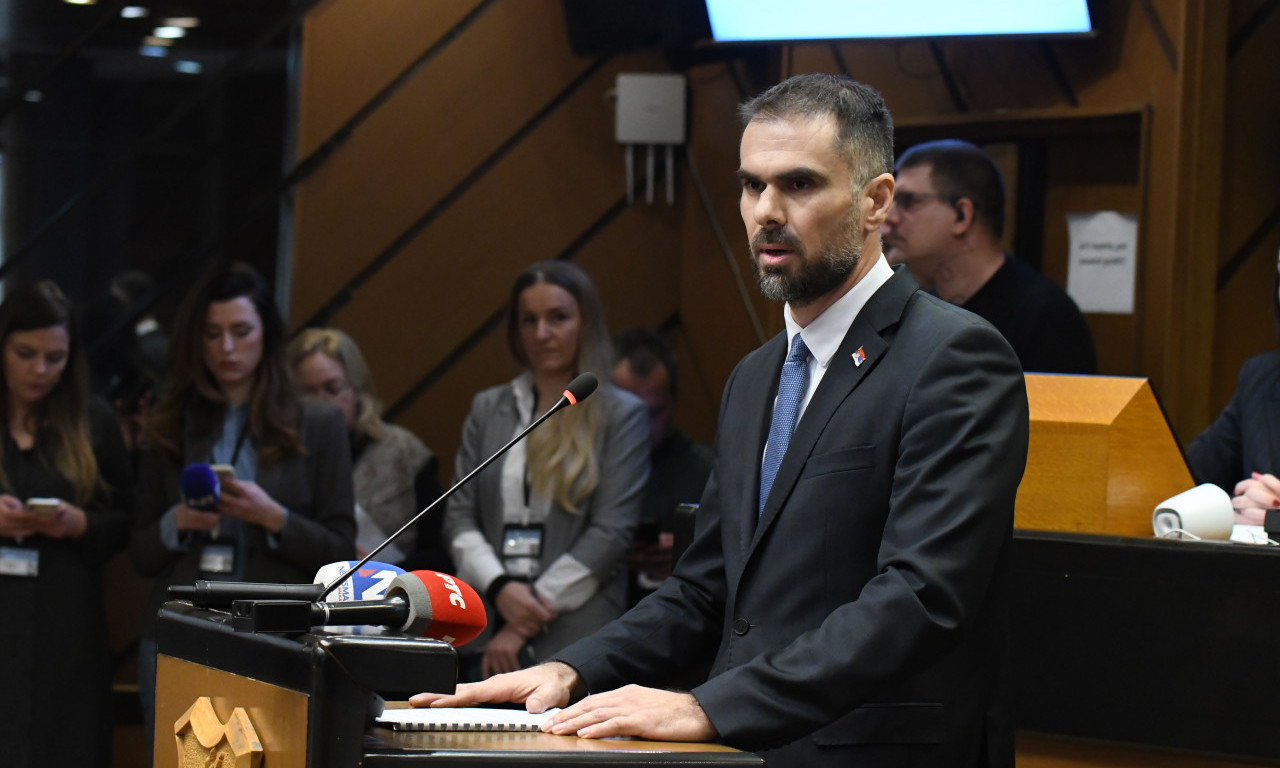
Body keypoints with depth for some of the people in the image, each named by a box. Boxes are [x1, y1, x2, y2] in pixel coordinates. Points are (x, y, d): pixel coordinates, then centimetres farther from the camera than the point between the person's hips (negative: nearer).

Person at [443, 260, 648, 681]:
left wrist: (524, 628, -8)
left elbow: (611, 531, -4)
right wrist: (500, 588, -9)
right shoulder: (488, 408, 16)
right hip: (485, 630, 3)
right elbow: (458, 516, 11)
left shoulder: (621, 414, 4)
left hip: (573, 634, -3)